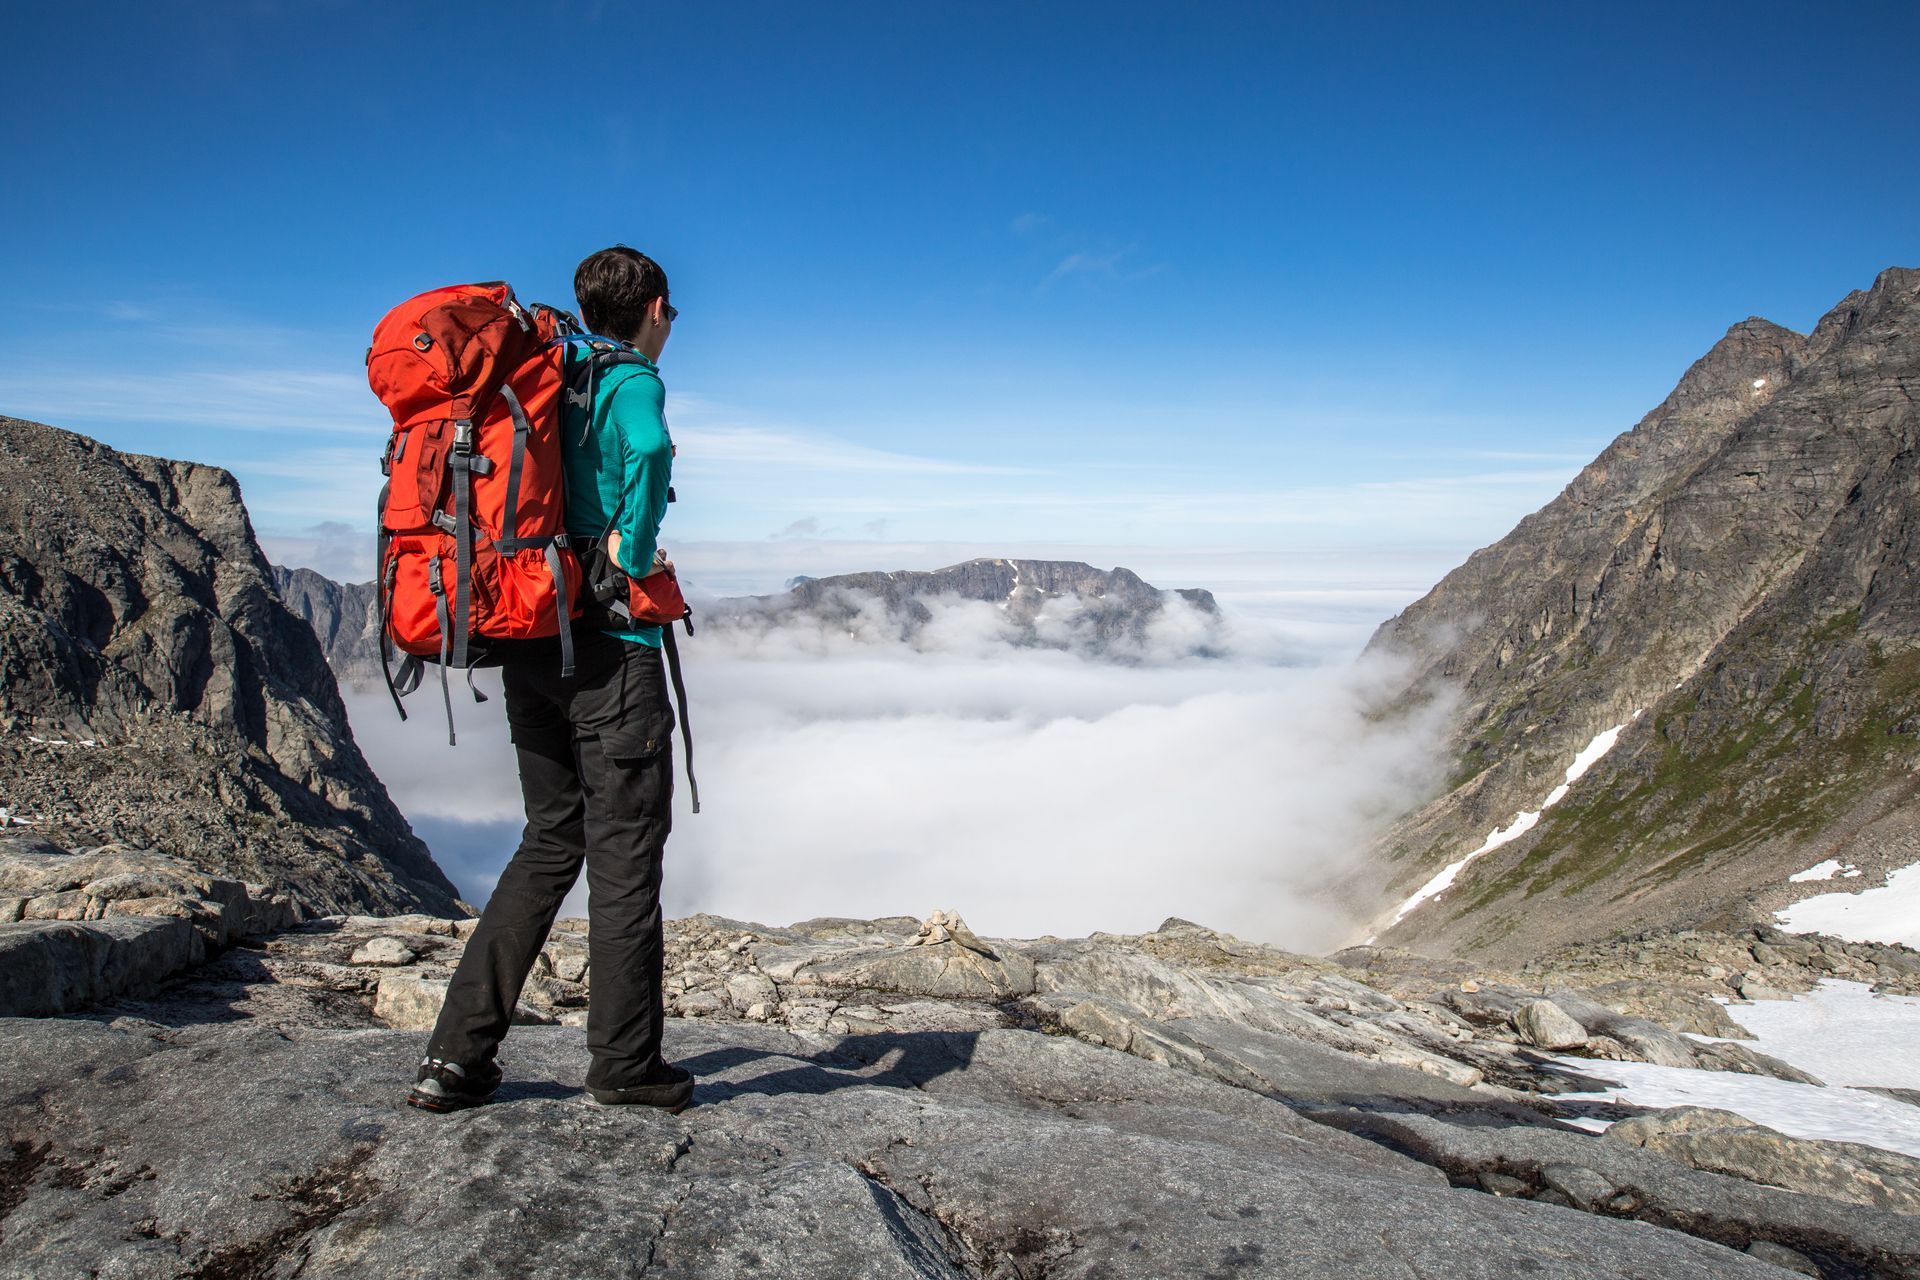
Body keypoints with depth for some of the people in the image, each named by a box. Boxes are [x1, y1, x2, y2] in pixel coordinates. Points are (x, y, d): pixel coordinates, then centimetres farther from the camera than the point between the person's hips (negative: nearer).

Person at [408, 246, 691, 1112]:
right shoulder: (632, 382, -8)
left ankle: (457, 1056, 13)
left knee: (549, 844, 14)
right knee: (624, 855, 2)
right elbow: (649, 449, -32)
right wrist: (635, 555, -19)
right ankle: (625, 1064, 11)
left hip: (531, 648, 7)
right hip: (611, 648, -7)